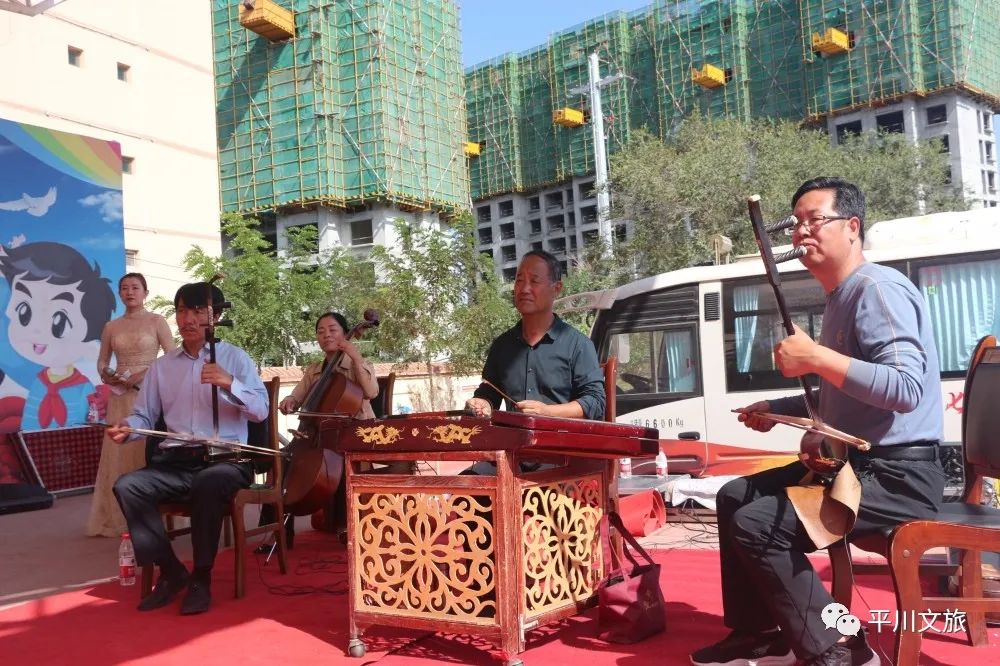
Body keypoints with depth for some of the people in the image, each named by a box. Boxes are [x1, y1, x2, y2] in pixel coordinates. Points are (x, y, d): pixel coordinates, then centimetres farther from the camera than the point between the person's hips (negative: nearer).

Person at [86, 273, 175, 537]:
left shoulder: (156, 321, 0)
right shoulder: (111, 327, 11)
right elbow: (102, 361, 17)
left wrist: (145, 374, -15)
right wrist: (105, 374, -4)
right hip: (120, 396, 4)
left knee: (147, 452, -4)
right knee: (118, 453, 3)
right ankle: (116, 518, 9)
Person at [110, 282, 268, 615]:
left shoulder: (235, 358, 4)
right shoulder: (162, 365, 15)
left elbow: (261, 410, -6)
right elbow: (144, 416, 11)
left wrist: (229, 384, -23)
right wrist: (127, 427, -13)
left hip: (226, 459, -4)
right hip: (175, 461, 4)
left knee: (207, 485, -37)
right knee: (127, 486, -23)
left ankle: (201, 578, -17)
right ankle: (171, 571, -8)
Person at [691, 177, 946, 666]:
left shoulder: (877, 289, -17)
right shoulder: (841, 297, 15)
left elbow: (907, 390, -29)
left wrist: (814, 357, -28)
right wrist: (778, 409, 13)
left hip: (899, 476, -11)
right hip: (854, 463, 11)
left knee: (755, 522, -21)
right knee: (733, 497, 12)